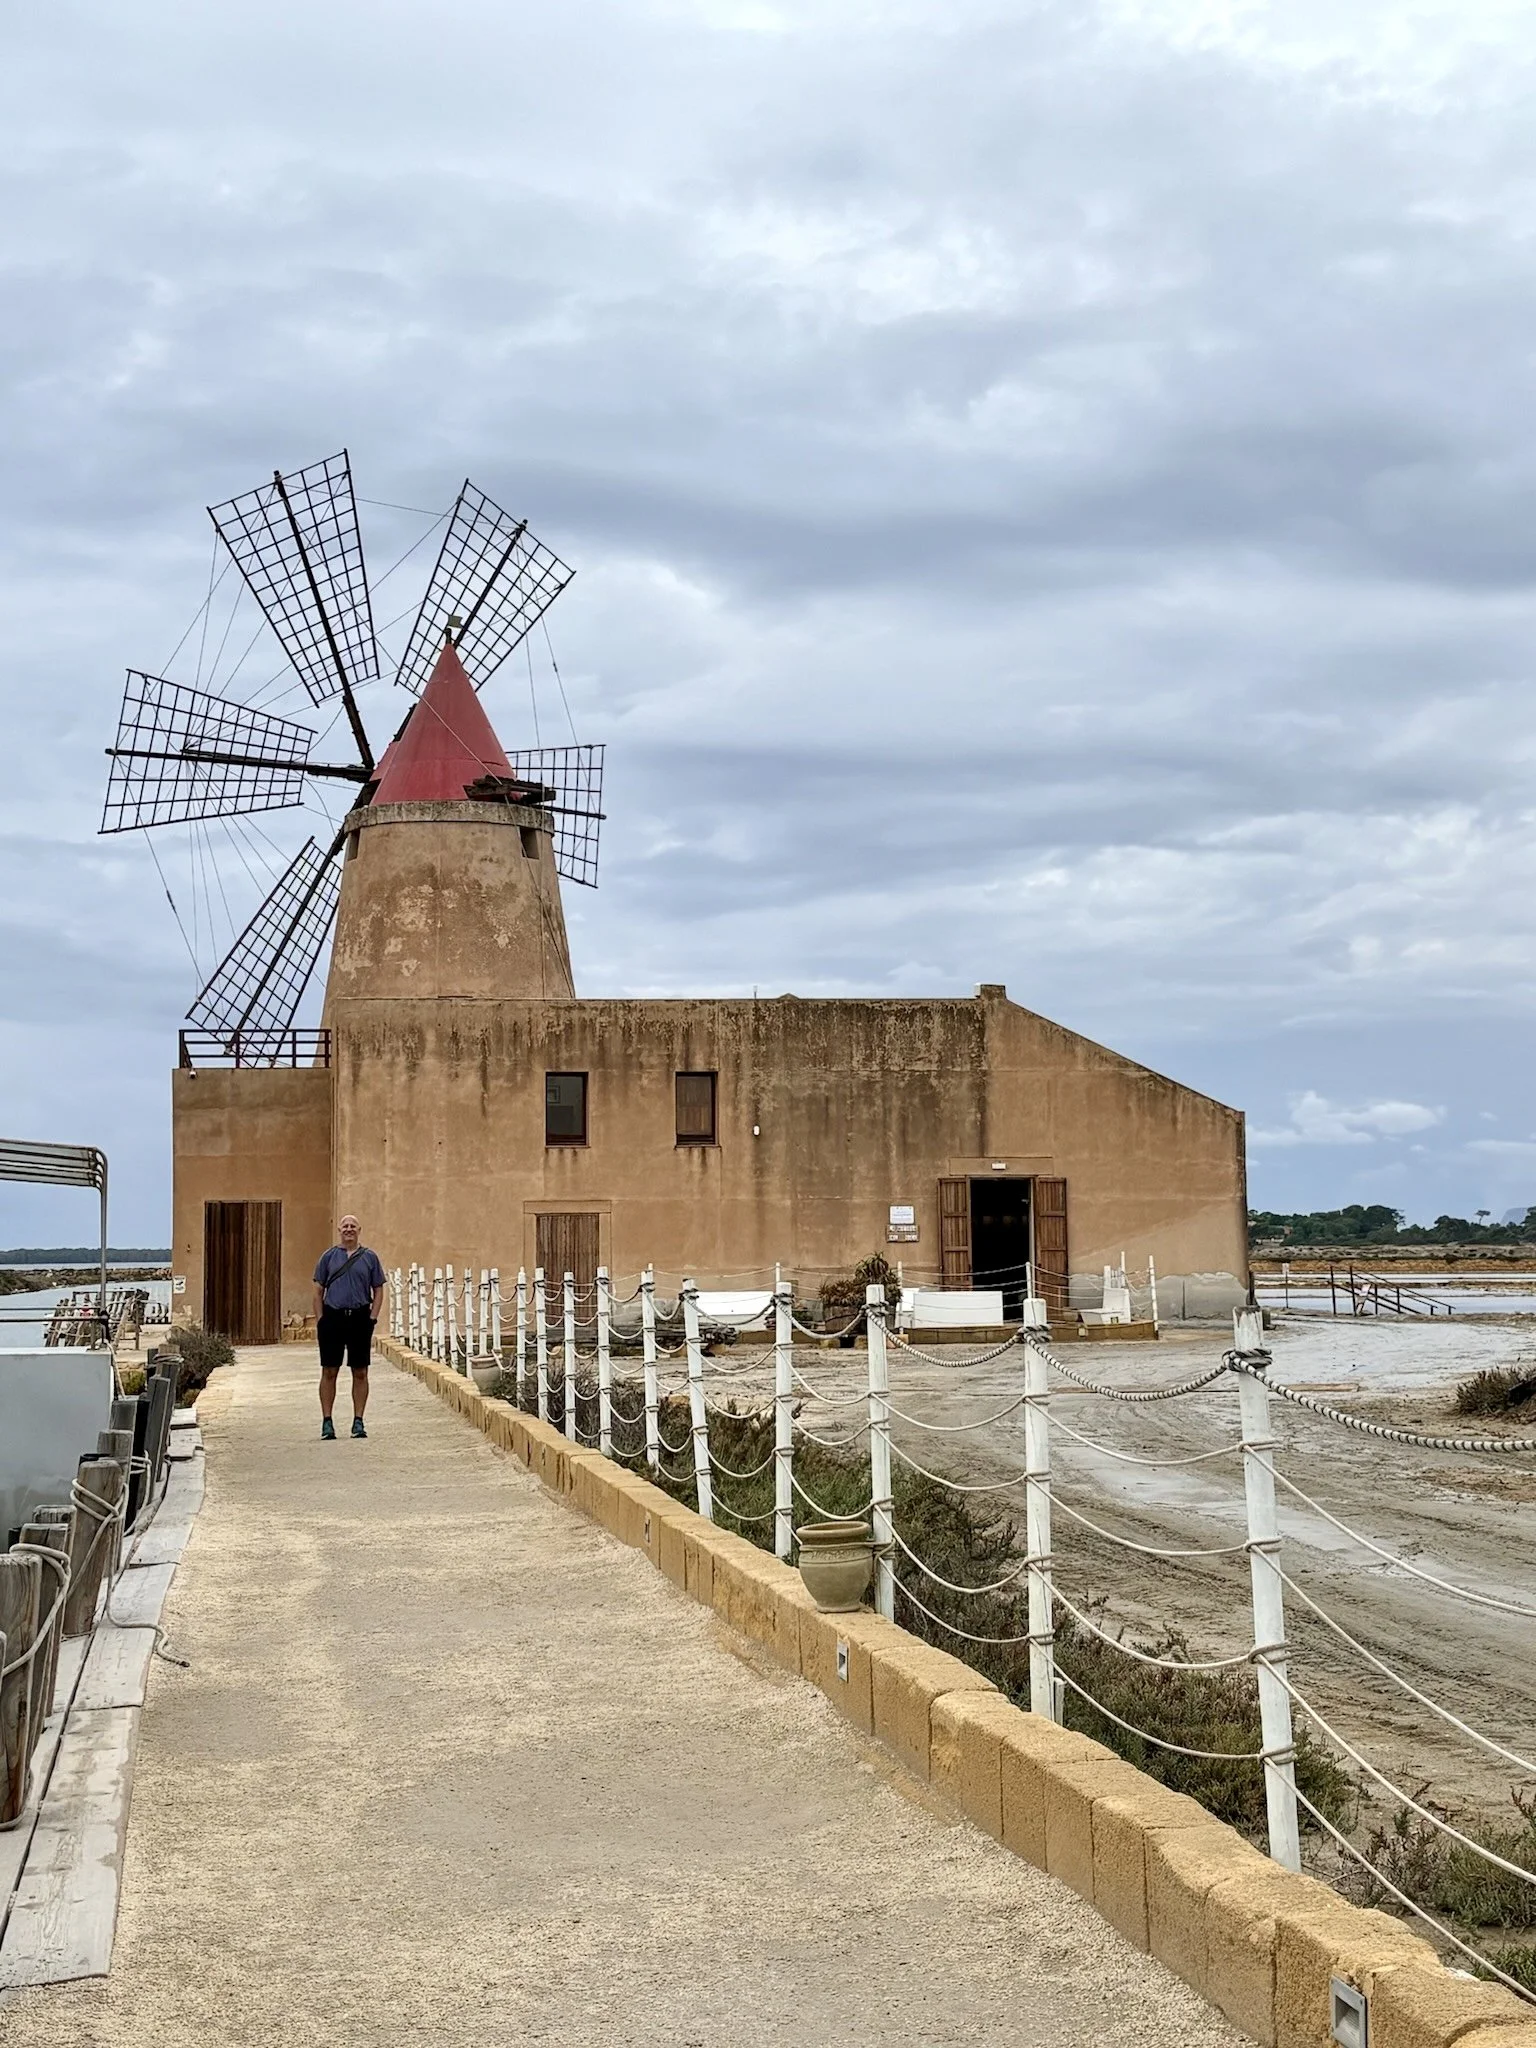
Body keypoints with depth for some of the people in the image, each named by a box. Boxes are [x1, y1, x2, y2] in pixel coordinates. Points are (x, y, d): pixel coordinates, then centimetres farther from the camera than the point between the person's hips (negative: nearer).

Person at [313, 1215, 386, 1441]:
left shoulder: (369, 1257, 6)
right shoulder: (329, 1257, 6)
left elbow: (378, 1291, 7)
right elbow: (318, 1291, 7)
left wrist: (372, 1318, -3)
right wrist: (319, 1321, -1)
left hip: (359, 1317, 0)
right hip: (332, 1317, 0)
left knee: (360, 1373, 4)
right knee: (329, 1371, 2)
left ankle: (358, 1422, 11)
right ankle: (327, 1422, 9)